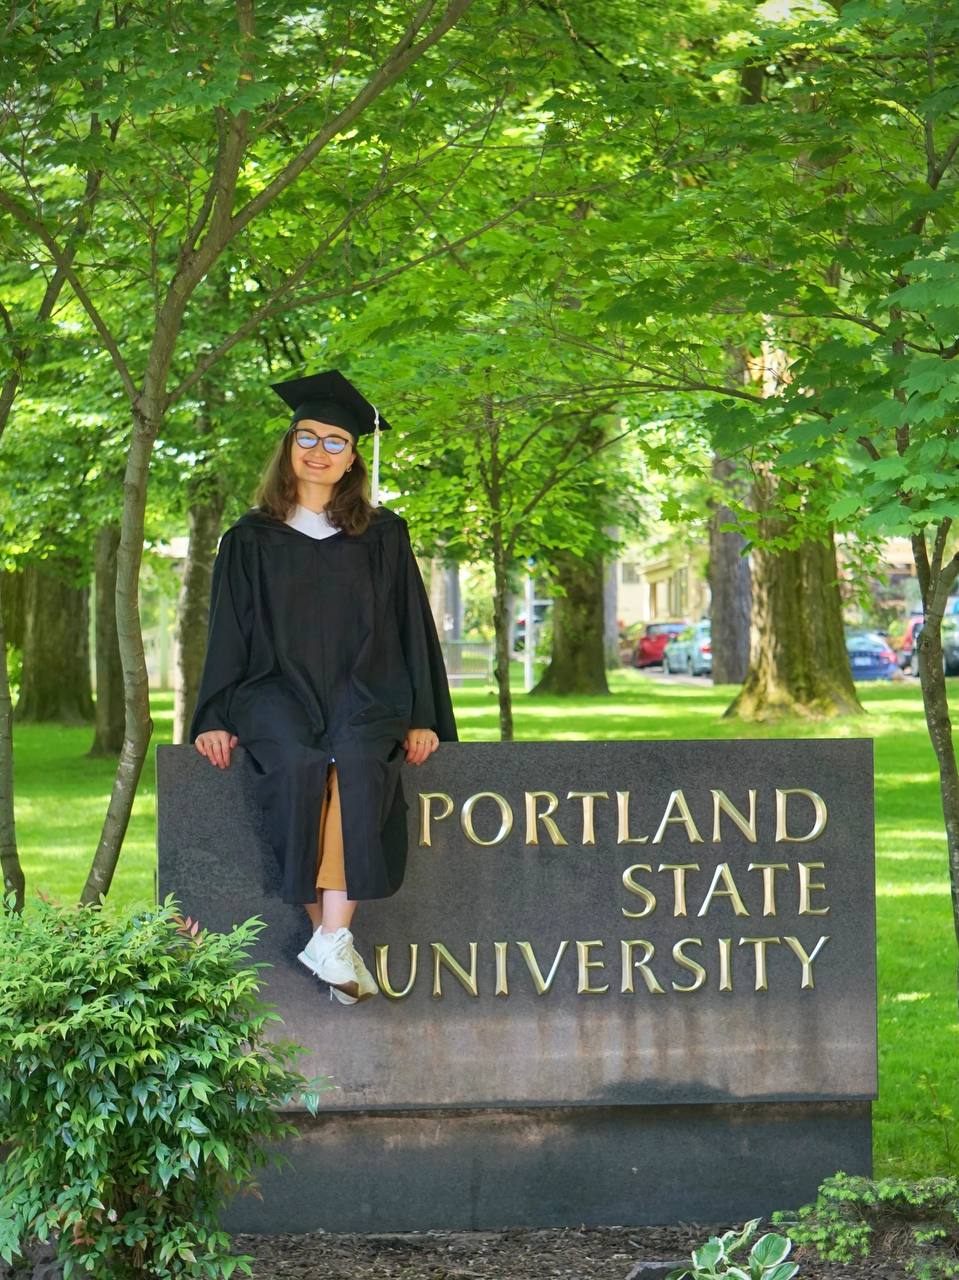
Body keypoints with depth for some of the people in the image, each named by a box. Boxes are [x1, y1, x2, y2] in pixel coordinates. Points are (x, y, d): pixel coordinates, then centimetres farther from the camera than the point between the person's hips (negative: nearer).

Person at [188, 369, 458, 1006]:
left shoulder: (383, 536, 14)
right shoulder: (253, 539, 14)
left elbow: (411, 627, 11)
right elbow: (229, 634, 11)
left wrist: (421, 717, -1)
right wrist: (215, 719, -3)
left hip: (362, 694, 0)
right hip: (276, 691, 0)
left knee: (357, 763, -34)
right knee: (297, 765, -33)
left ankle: (333, 938, -37)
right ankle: (335, 940, -29)